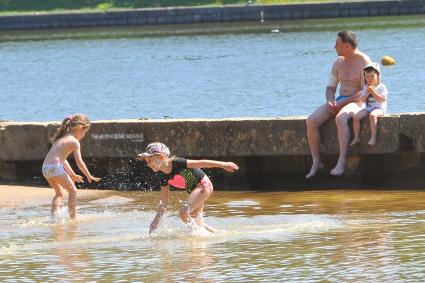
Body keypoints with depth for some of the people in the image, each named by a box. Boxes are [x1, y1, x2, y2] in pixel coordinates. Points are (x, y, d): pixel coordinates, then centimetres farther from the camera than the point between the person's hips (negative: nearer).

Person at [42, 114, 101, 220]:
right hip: (56, 167, -8)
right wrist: (89, 176, 0)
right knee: (72, 190, 4)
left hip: (45, 167, 8)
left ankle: (54, 216, 11)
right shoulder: (74, 141, -4)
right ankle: (73, 217, 3)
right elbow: (79, 162, -9)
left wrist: (72, 174, 35)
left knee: (59, 193, 23)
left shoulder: (62, 138, 23)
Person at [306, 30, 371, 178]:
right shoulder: (338, 63, 14)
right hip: (340, 102, 7)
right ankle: (316, 162, -12)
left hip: (357, 102, -7)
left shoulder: (364, 62, -9)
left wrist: (342, 103, -19)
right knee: (311, 121, -16)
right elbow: (330, 88, 18)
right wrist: (330, 102, -6)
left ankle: (342, 162, -38)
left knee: (340, 118, -40)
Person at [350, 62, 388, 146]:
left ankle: (373, 137, -38)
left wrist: (373, 92, -19)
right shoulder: (366, 87, 13)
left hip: (379, 109, -6)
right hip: (367, 108, 6)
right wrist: (367, 93, -10)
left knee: (372, 115, -39)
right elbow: (363, 100, 8)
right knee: (356, 117, -17)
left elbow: (383, 99, -14)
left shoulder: (381, 87, -2)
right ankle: (356, 137, -10)